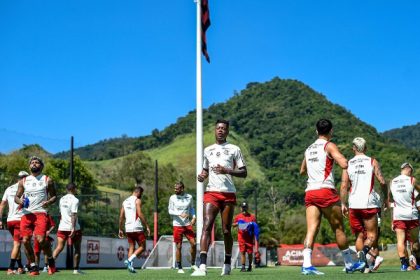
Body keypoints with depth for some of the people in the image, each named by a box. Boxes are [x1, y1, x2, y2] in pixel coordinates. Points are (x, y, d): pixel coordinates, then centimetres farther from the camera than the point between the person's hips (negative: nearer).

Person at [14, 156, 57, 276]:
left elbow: (54, 196, 11)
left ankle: (51, 259, 7)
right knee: (25, 241, -4)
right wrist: (19, 201, -6)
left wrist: (49, 202, -11)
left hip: (40, 213, -4)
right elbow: (16, 197, 17)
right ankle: (33, 267, 10)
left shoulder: (47, 180, 8)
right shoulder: (23, 181, 15)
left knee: (41, 240, -19)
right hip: (26, 214, 4)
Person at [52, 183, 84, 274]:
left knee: (59, 247, 0)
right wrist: (73, 228, -20)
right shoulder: (75, 200, -10)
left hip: (62, 227, 5)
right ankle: (76, 269, 9)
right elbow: (73, 215, -17)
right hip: (73, 228, -5)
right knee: (77, 249, 8)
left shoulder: (62, 199, 12)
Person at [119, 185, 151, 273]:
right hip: (137, 228, -7)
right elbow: (140, 214, -16)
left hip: (128, 228, 7)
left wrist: (120, 229, 19)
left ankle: (130, 266, 2)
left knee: (131, 247, 12)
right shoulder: (137, 200, -6)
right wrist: (147, 226, -14)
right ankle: (129, 260, -16)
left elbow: (121, 217, 14)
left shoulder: (125, 201, 15)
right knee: (142, 247, 2)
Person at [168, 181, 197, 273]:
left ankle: (193, 264, 14)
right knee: (179, 247, 0)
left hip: (187, 224, 2)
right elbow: (170, 211, -1)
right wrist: (180, 214, -17)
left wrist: (193, 217, 0)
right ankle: (179, 267, 11)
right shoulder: (172, 198, -2)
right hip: (177, 225, -2)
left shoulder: (189, 197, 2)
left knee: (193, 244, -5)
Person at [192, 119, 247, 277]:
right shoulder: (207, 150, 18)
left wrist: (227, 171, -13)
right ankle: (202, 266, -24)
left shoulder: (234, 149, 7)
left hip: (228, 194, -2)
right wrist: (202, 176, 5)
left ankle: (227, 265, 18)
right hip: (211, 192, 2)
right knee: (206, 226, -15)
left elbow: (244, 173, 3)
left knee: (226, 230, 3)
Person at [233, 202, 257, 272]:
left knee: (250, 253, 4)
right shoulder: (238, 216, 9)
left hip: (249, 238, -1)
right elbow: (233, 225, 15)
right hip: (241, 238, 1)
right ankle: (243, 267, -4)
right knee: (242, 252, -4)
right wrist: (237, 224, -8)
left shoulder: (252, 217, 4)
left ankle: (250, 266, 18)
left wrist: (254, 238, -4)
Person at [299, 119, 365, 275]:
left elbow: (302, 171, 32)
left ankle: (306, 264, -20)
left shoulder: (309, 149, 19)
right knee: (338, 228, 7)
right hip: (326, 191, -5)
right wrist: (342, 158, 6)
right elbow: (344, 164, -15)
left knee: (311, 229, -4)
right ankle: (349, 264, 17)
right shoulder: (329, 146, -1)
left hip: (309, 192, 5)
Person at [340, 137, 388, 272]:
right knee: (372, 235, 2)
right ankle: (364, 251, -29)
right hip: (369, 203, -2)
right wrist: (386, 198, 7)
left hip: (353, 205, 2)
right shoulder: (372, 162, 3)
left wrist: (343, 204, 5)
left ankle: (364, 266, 5)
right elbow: (382, 182, -5)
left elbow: (344, 186, 1)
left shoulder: (348, 164, 7)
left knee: (359, 236, 12)